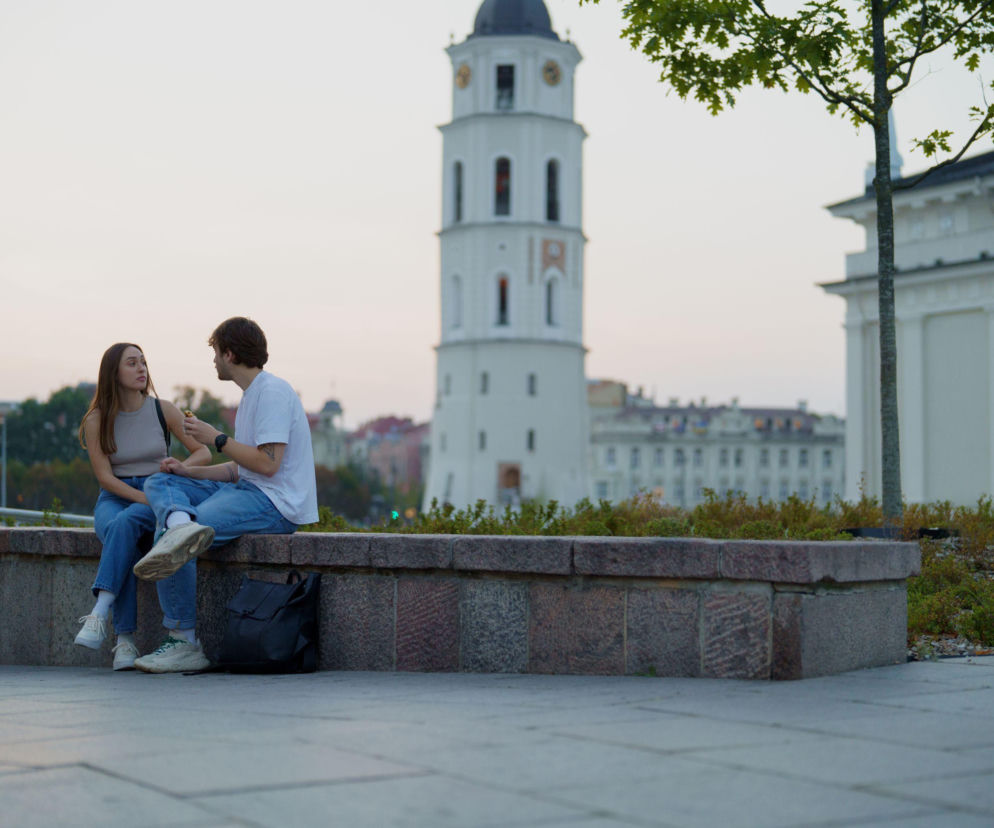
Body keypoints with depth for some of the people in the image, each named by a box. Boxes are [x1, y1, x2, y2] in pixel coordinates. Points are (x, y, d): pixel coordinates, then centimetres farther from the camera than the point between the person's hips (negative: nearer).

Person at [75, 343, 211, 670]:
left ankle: (99, 615, -43)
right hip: (114, 499, 0)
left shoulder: (163, 410, 2)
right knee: (121, 536, -35)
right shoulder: (96, 420, 0)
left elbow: (203, 452, 4)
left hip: (157, 494, 0)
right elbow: (105, 477, -5)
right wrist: (145, 498, -18)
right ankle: (125, 638, -39)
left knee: (125, 523, -36)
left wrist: (181, 466, -18)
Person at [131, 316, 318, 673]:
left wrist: (216, 438, -10)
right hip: (247, 490, 10)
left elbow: (267, 463, -21)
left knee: (166, 535, -18)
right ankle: (181, 524, -33)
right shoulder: (251, 395, 22)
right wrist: (187, 471, 8)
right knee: (160, 483, 2)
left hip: (277, 504, -10)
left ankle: (185, 642, -12)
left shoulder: (273, 391, -11)